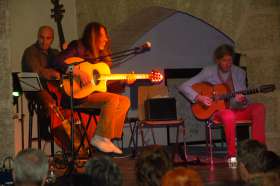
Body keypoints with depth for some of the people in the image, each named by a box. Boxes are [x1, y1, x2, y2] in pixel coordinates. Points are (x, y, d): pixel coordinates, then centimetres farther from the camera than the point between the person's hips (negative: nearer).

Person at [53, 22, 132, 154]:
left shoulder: (101, 55, 18)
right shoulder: (78, 48, -3)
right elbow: (58, 62, -18)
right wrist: (79, 72, -24)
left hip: (94, 93, 8)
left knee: (125, 101, -3)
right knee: (113, 99, -25)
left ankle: (108, 139, -7)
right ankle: (100, 138, -19)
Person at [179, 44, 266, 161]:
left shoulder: (239, 73, 9)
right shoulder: (208, 72, -1)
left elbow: (244, 101, 8)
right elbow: (183, 87, -3)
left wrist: (242, 101, -17)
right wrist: (199, 97, -18)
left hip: (237, 110, 4)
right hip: (217, 111, -4)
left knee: (259, 108, -24)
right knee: (228, 115, -39)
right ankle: (232, 155, -31)